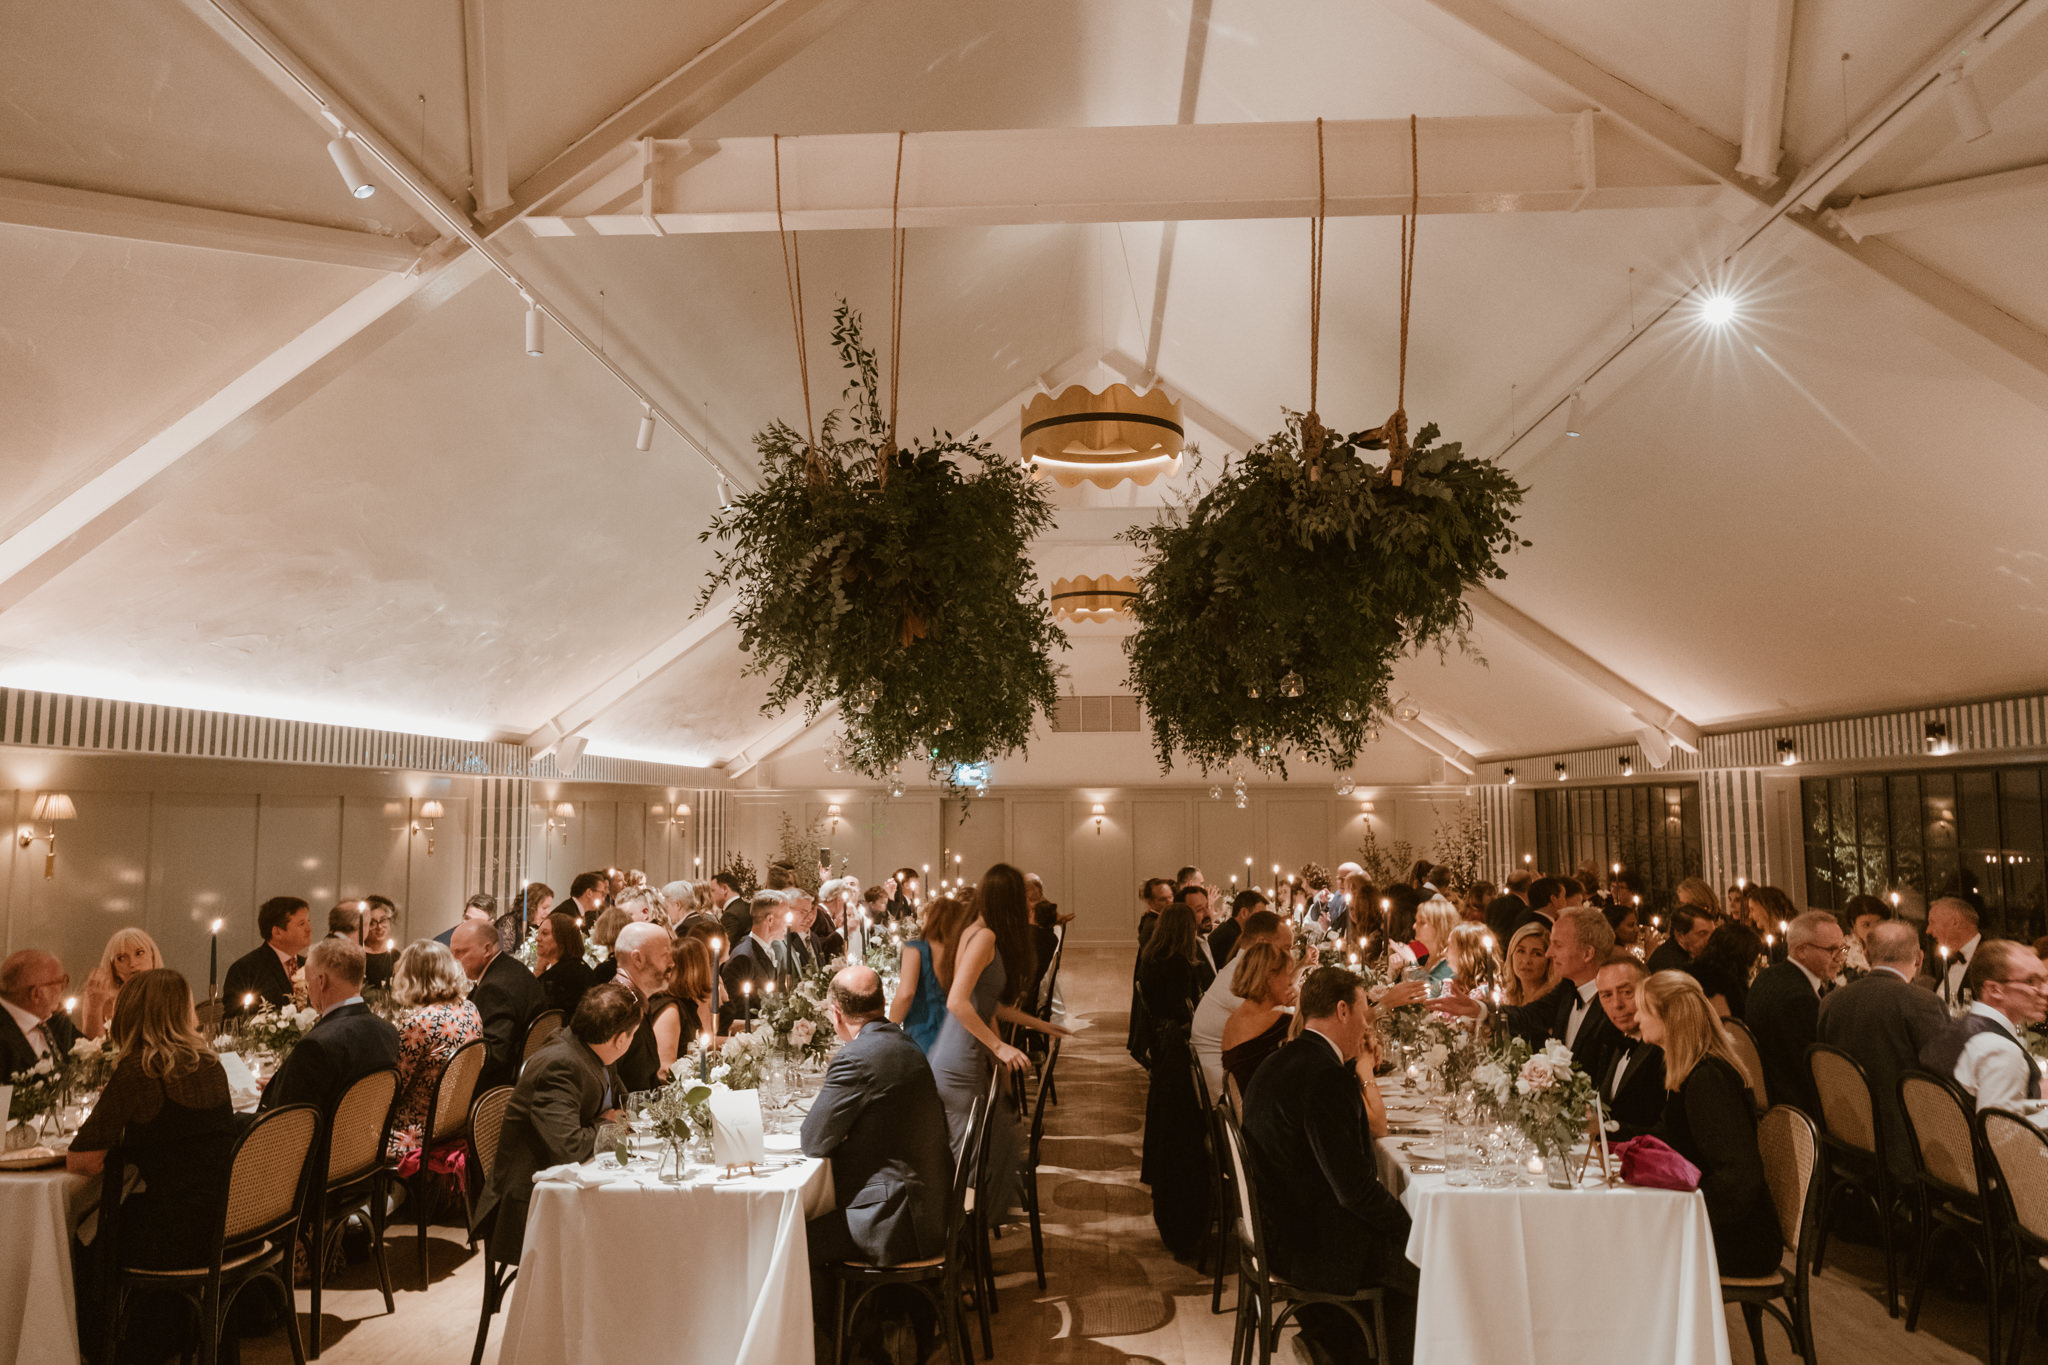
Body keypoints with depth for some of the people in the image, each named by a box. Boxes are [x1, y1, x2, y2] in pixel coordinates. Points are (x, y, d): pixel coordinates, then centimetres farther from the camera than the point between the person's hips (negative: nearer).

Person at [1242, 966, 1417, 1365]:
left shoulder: (1278, 1063, 6)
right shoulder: (1326, 1077, -23)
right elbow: (1356, 1188, -22)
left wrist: (1359, 1074, 10)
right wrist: (1411, 1226, -9)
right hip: (1311, 1249, -9)